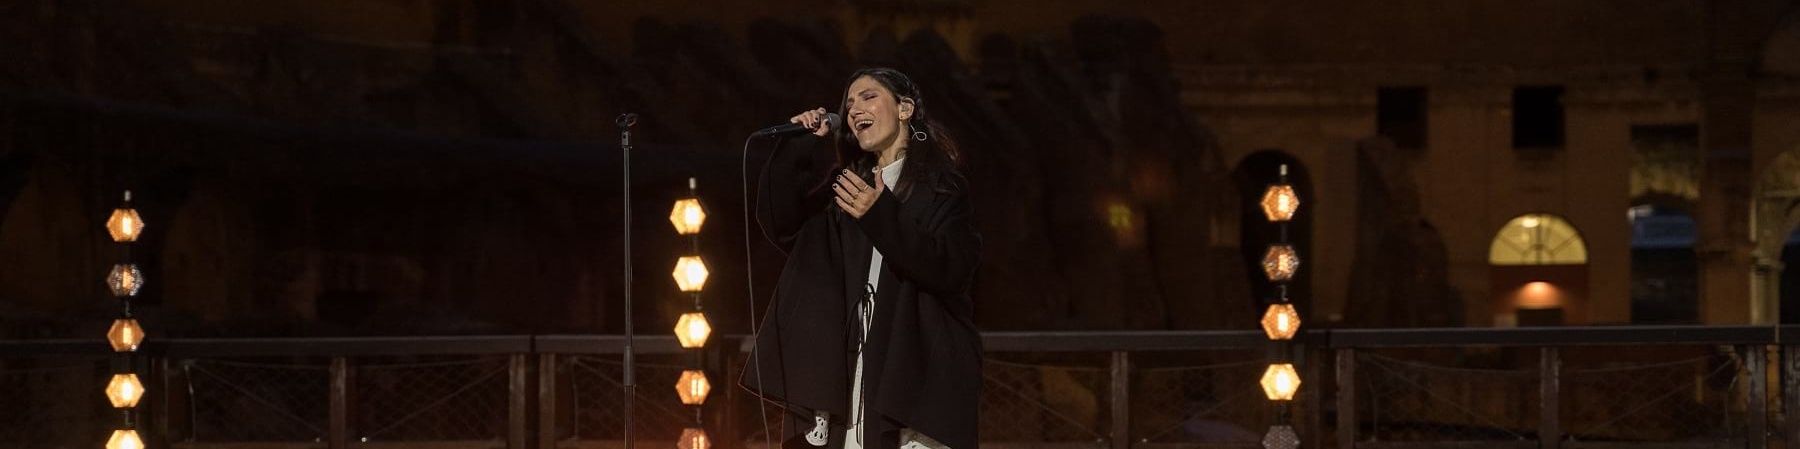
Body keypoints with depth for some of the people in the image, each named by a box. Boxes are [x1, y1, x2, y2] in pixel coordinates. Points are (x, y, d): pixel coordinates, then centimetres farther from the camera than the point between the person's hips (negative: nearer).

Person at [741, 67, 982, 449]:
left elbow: (950, 270, -9)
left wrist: (882, 216, -19)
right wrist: (799, 147, 3)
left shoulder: (942, 187, 5)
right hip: (849, 370, 4)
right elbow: (778, 224, 9)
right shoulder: (845, 183, 20)